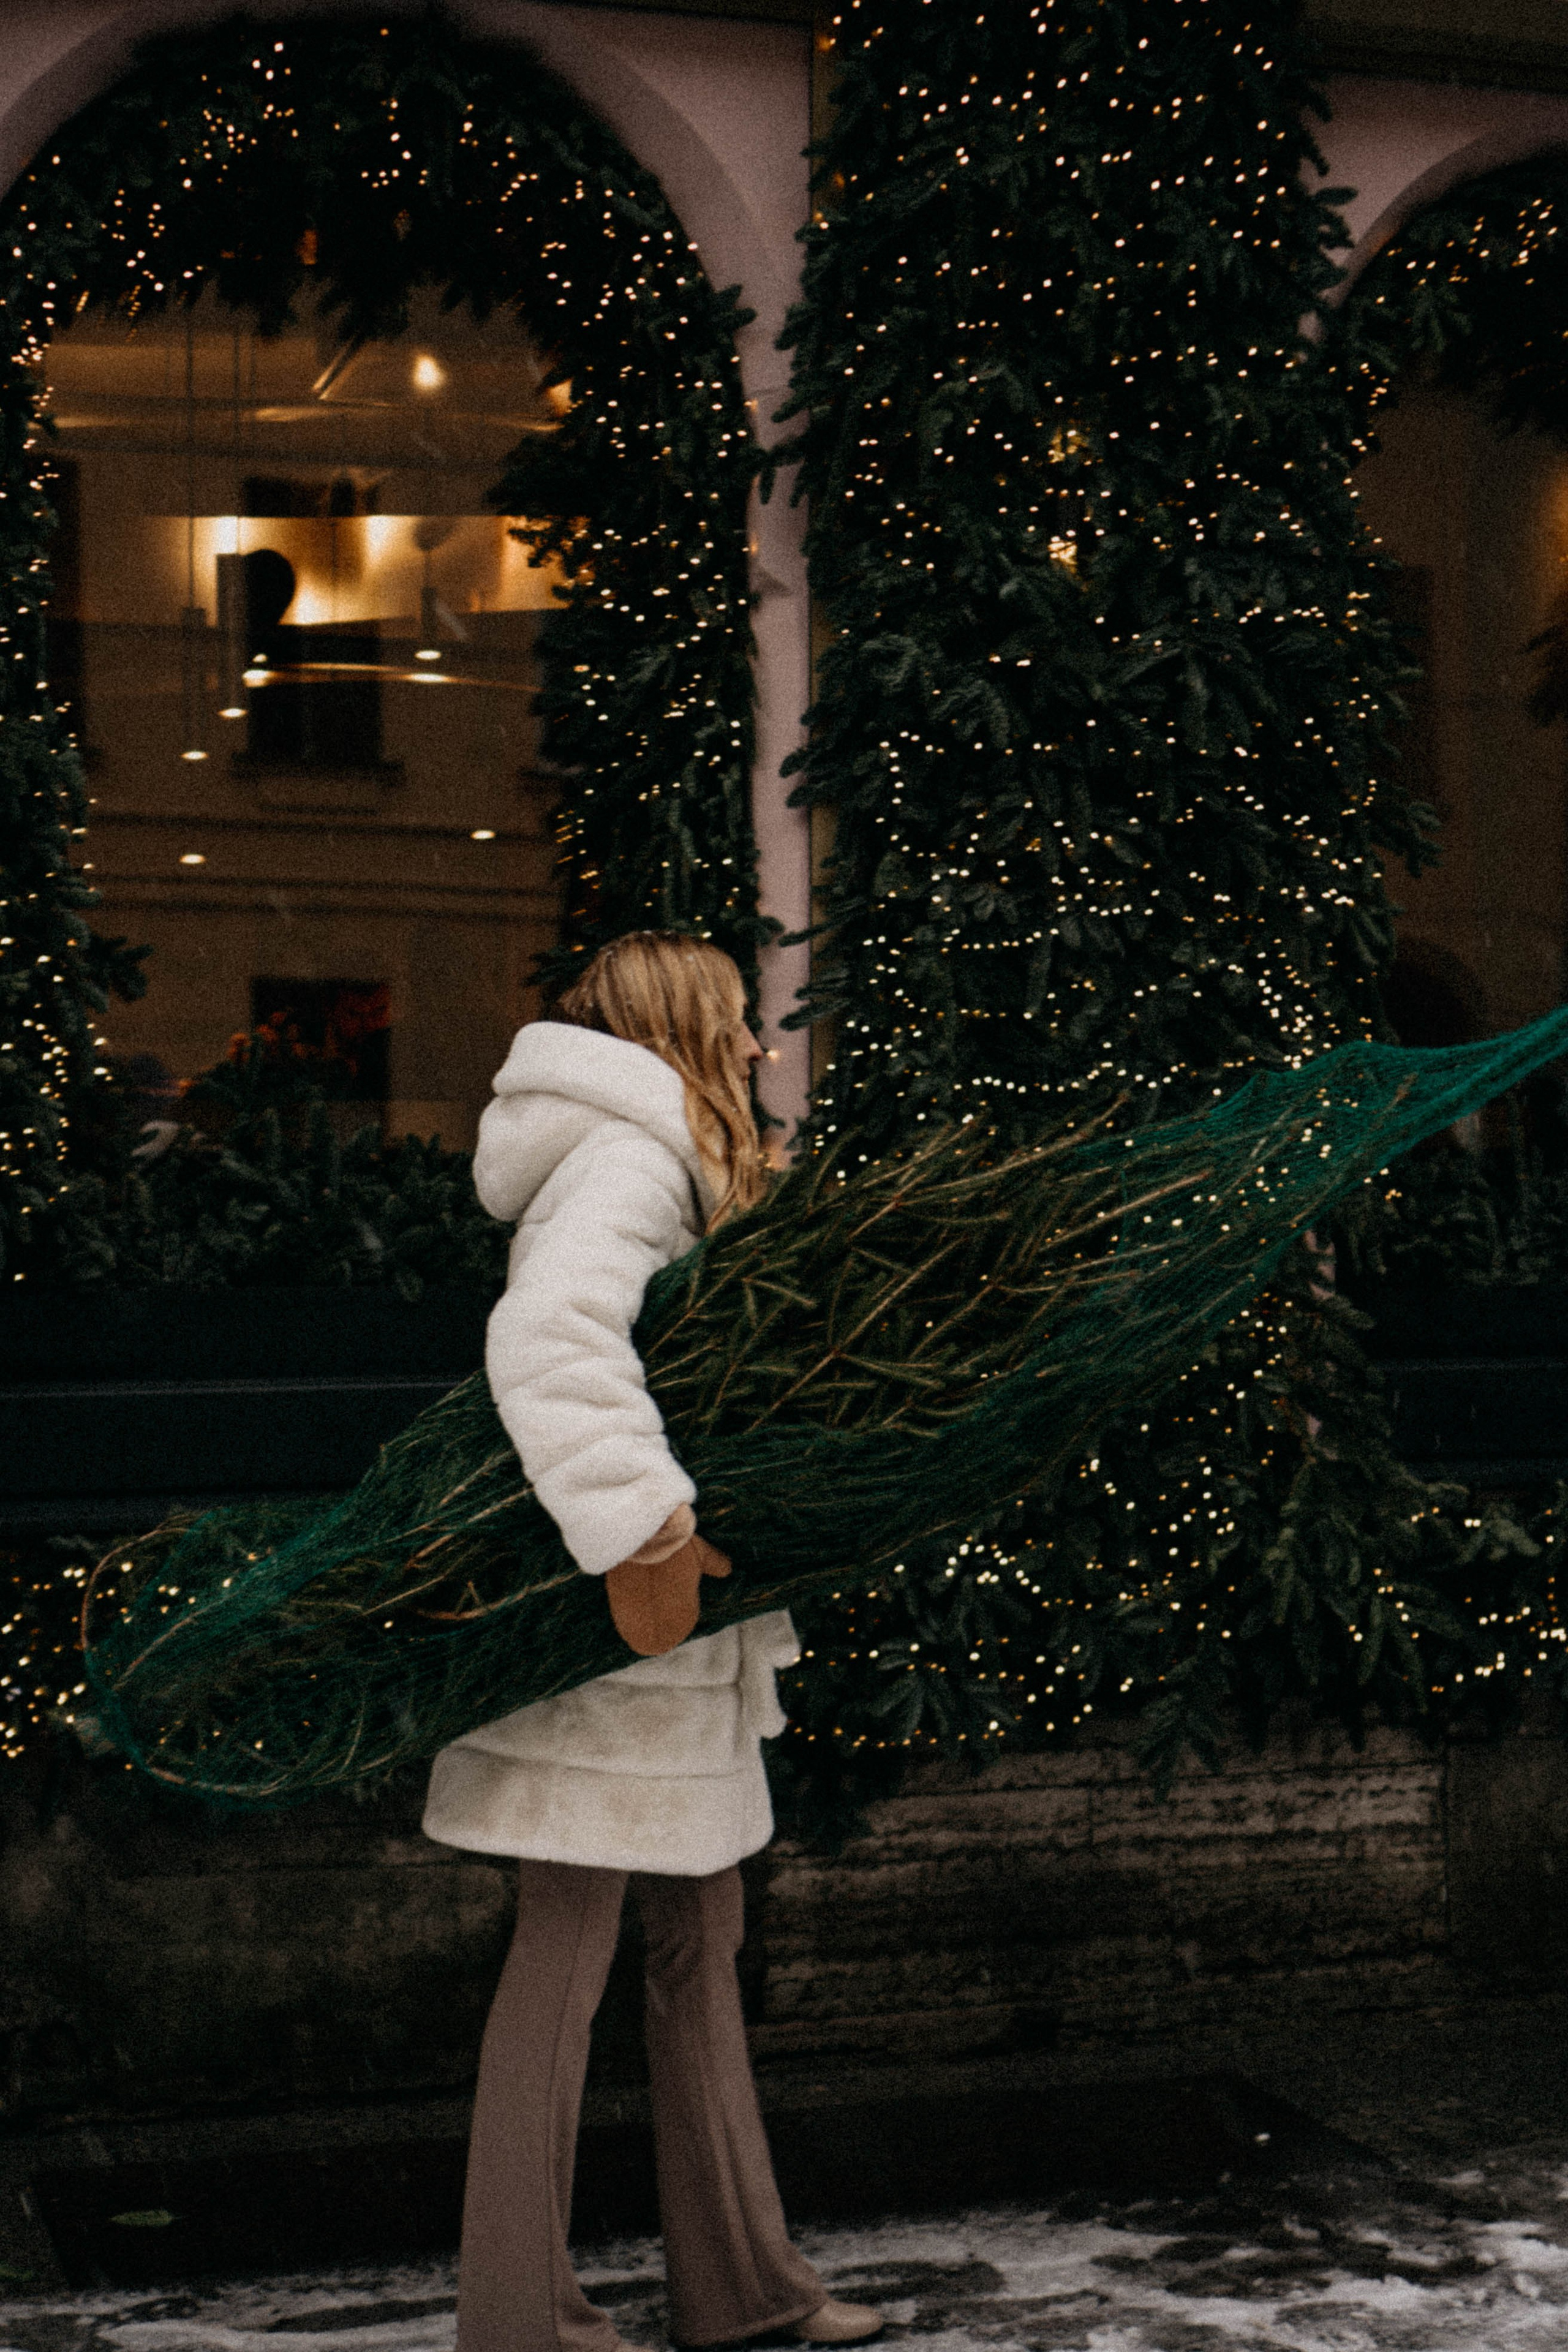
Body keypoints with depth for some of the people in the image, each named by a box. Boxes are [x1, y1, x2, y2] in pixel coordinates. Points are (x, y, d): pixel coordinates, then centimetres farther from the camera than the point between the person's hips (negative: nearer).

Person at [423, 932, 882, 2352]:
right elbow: (545, 1342, -31)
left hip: (671, 1637, 11)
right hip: (597, 1637, -11)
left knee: (700, 1937, 15)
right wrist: (645, 1532, -33)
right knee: (569, 1949, -2)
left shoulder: (661, 1164, 19)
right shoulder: (629, 1161, -14)